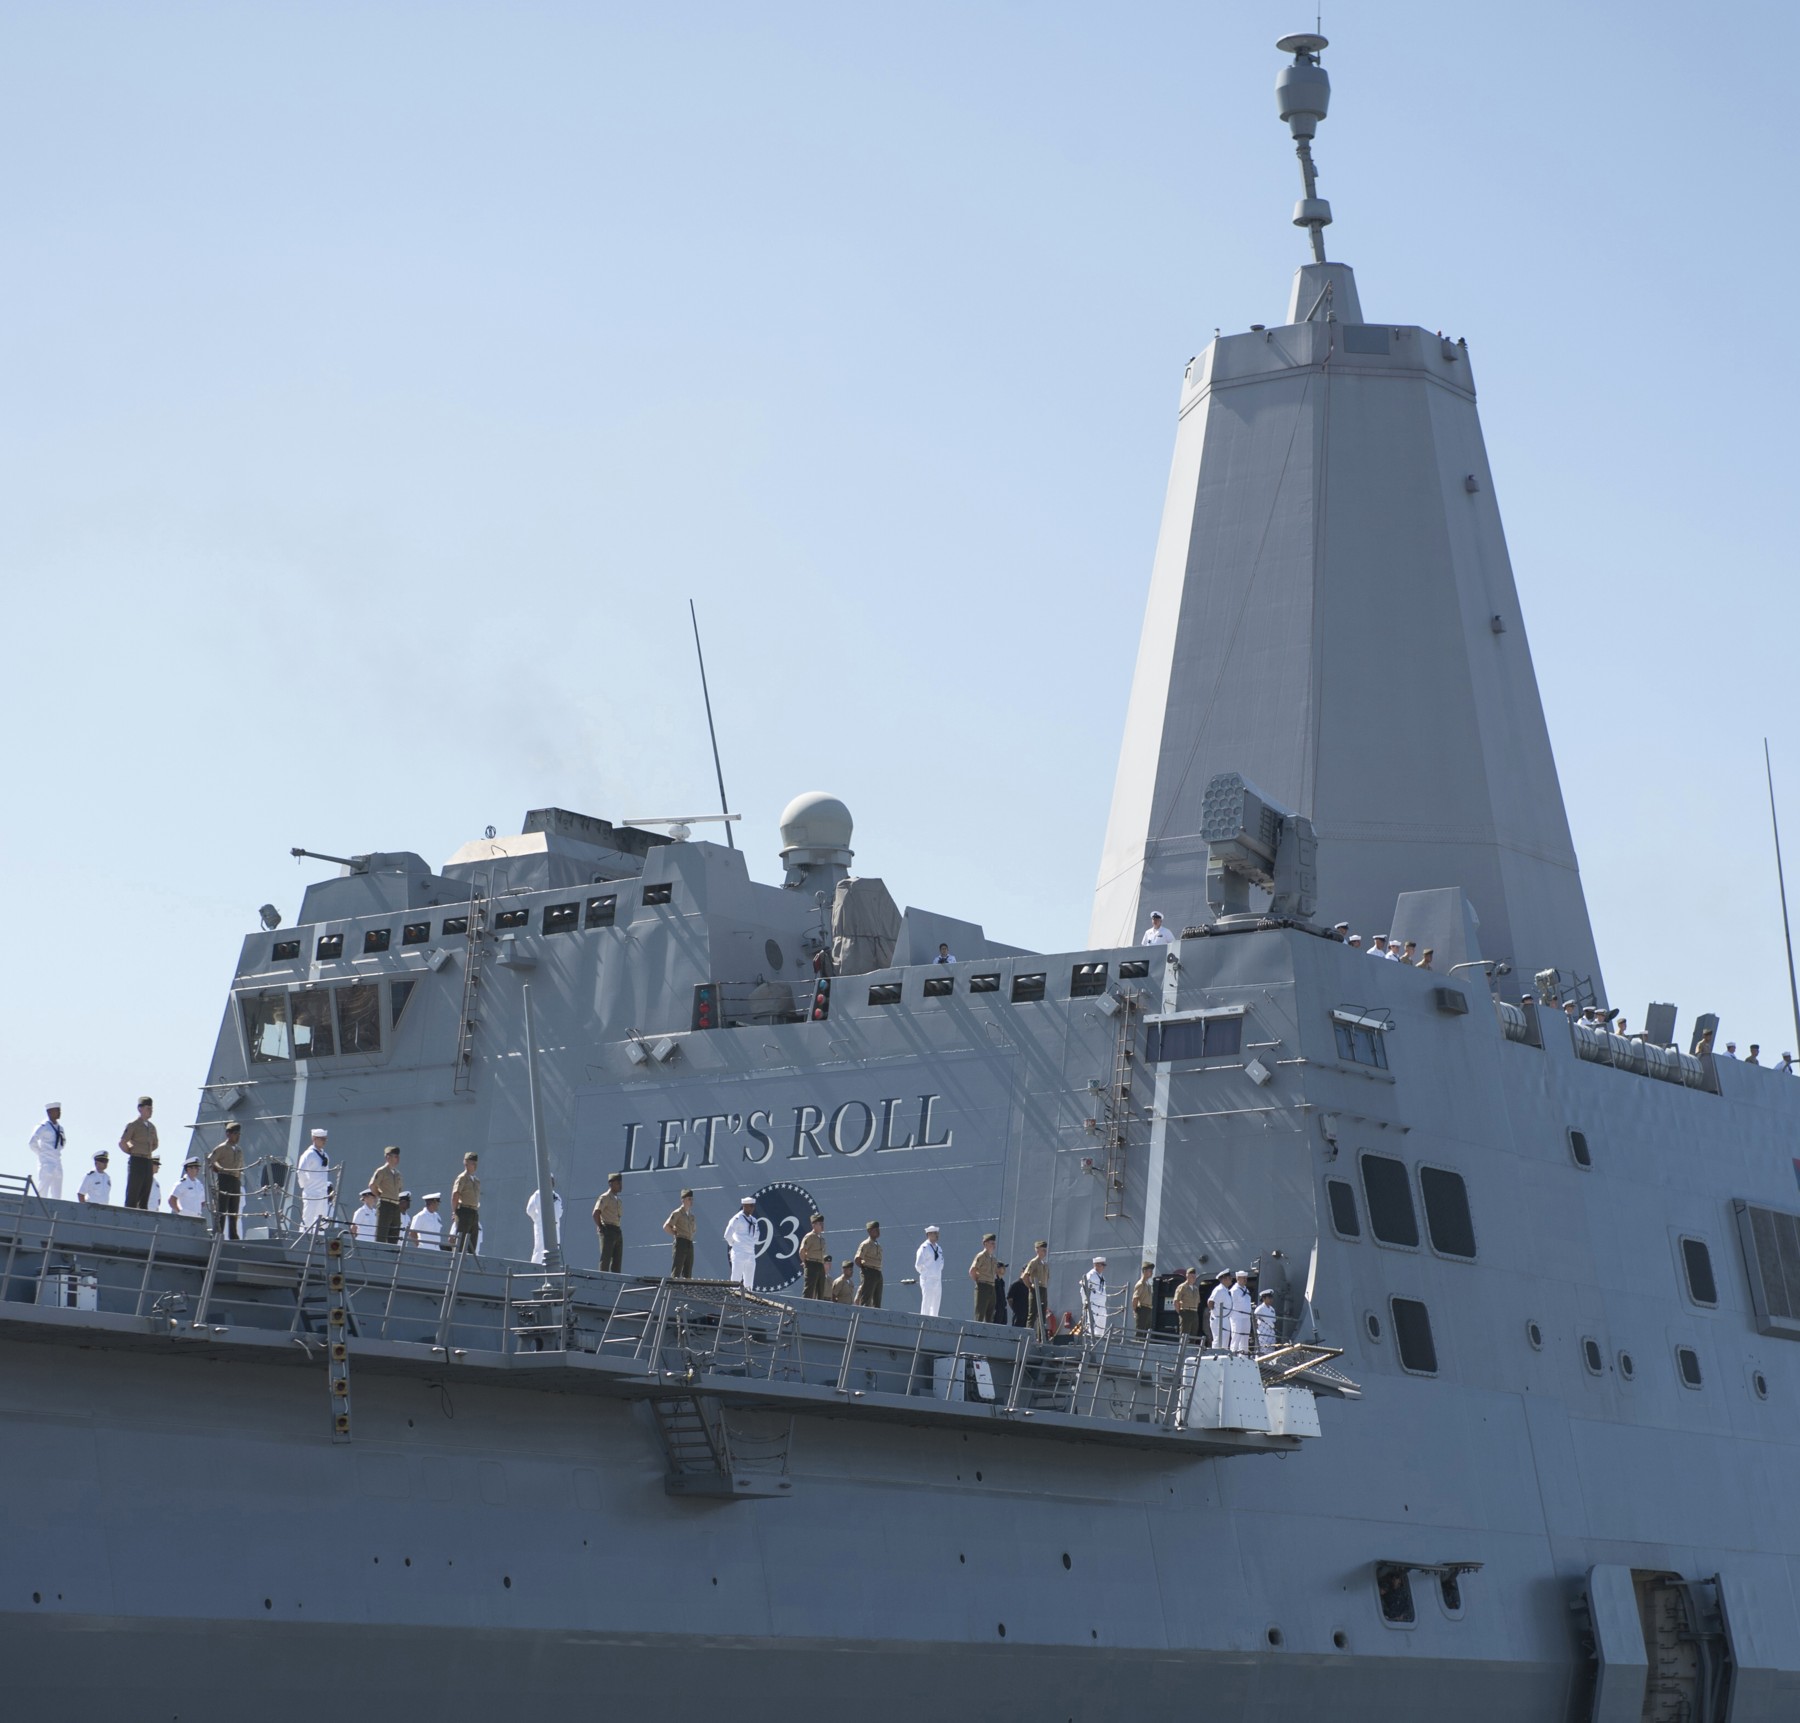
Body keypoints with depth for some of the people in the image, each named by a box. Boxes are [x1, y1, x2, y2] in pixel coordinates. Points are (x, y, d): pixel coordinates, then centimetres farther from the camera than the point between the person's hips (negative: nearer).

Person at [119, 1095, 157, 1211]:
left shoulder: (151, 1127, 16)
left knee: (144, 1198, 6)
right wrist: (131, 1152, -2)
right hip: (136, 1162, -7)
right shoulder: (133, 1125, -5)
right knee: (132, 1197, -9)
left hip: (148, 1163, 7)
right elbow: (122, 1142, -14)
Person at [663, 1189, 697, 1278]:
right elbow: (666, 1226, -10)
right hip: (681, 1243, -7)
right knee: (676, 1272, -12)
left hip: (690, 1244, 7)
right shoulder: (677, 1213, -3)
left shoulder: (691, 1216, 19)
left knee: (688, 1274, 4)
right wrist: (676, 1234, -6)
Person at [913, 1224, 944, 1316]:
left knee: (936, 1304, 8)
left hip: (937, 1280, 8)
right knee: (926, 1303, -9)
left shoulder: (938, 1248, 14)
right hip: (928, 1280, -8)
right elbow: (918, 1264, -11)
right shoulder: (924, 1248, -10)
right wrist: (925, 1273, -2)